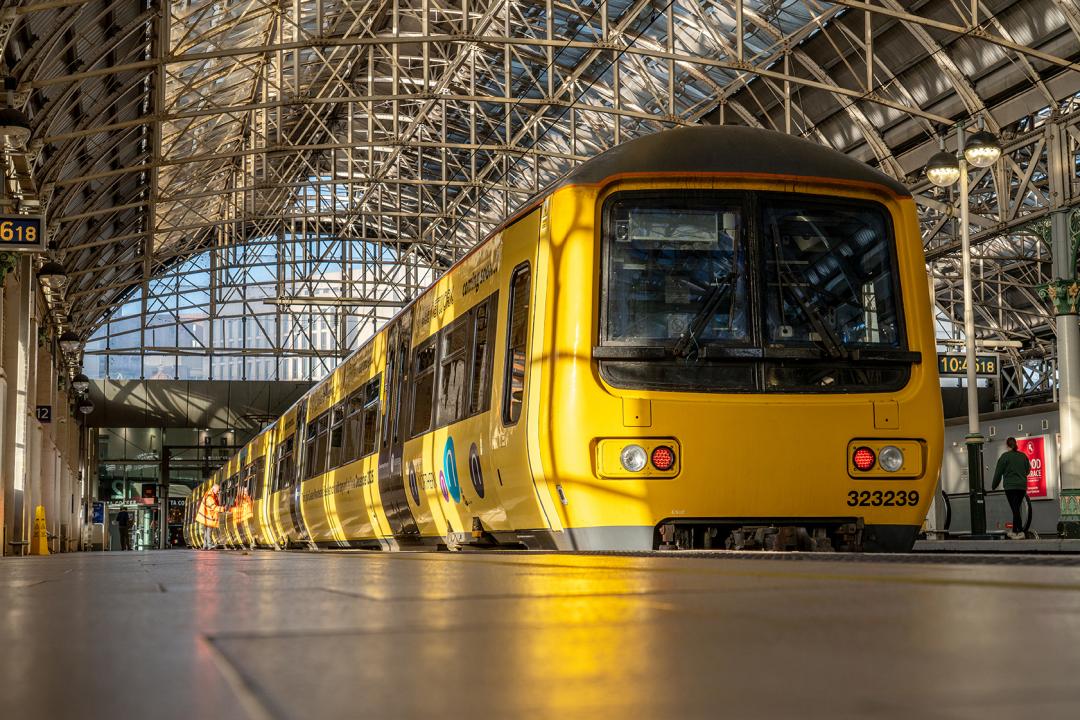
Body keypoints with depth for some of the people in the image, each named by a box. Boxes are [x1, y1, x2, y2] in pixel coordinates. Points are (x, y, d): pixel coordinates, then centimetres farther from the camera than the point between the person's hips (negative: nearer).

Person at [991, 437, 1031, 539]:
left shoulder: (1005, 456, -5)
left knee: (1015, 509, -7)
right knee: (1016, 509, 12)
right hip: (1022, 486, 5)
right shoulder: (1023, 456, 9)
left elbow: (998, 472, -2)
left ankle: (1020, 532, -15)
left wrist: (994, 486, 9)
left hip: (1010, 486, -5)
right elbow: (1028, 470, 18)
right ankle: (1014, 531, 17)